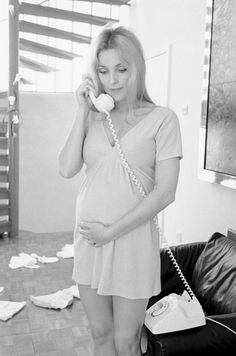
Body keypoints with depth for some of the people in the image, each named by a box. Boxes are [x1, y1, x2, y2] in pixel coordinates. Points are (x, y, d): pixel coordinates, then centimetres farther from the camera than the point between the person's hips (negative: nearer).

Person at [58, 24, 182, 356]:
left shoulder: (161, 119, -8)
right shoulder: (93, 117, 6)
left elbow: (165, 192, -12)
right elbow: (67, 169, -5)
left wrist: (111, 231, -13)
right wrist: (83, 111, -8)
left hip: (133, 239, -4)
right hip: (89, 238, 4)